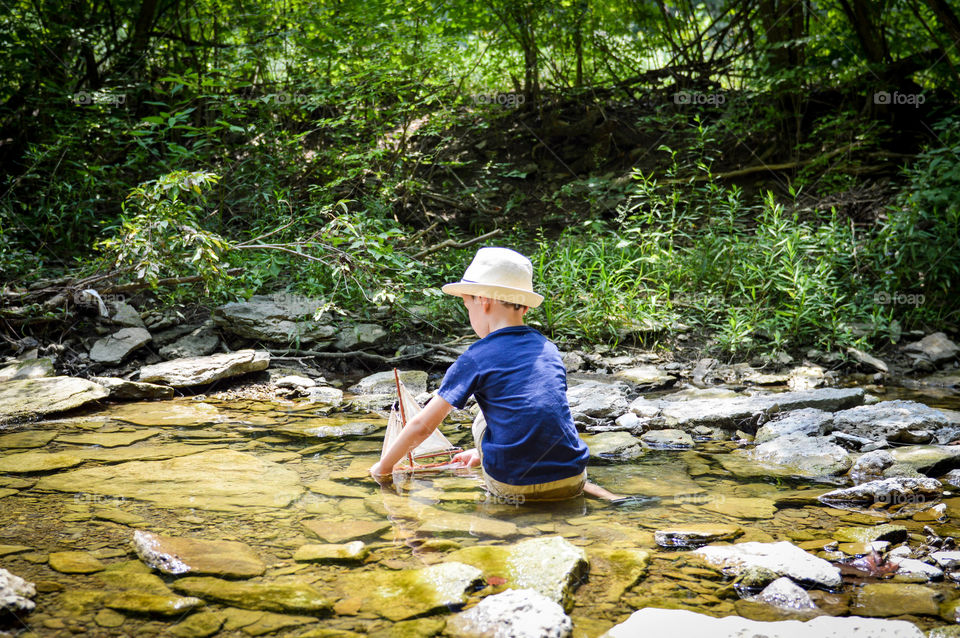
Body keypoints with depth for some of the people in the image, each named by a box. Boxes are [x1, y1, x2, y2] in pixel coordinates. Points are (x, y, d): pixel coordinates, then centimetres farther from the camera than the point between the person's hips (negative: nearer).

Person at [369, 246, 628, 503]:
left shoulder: (476, 358, -4)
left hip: (514, 487, -3)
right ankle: (592, 491, 19)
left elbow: (422, 426, 2)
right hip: (573, 480, 3)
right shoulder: (548, 349, 11)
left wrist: (384, 466, 17)